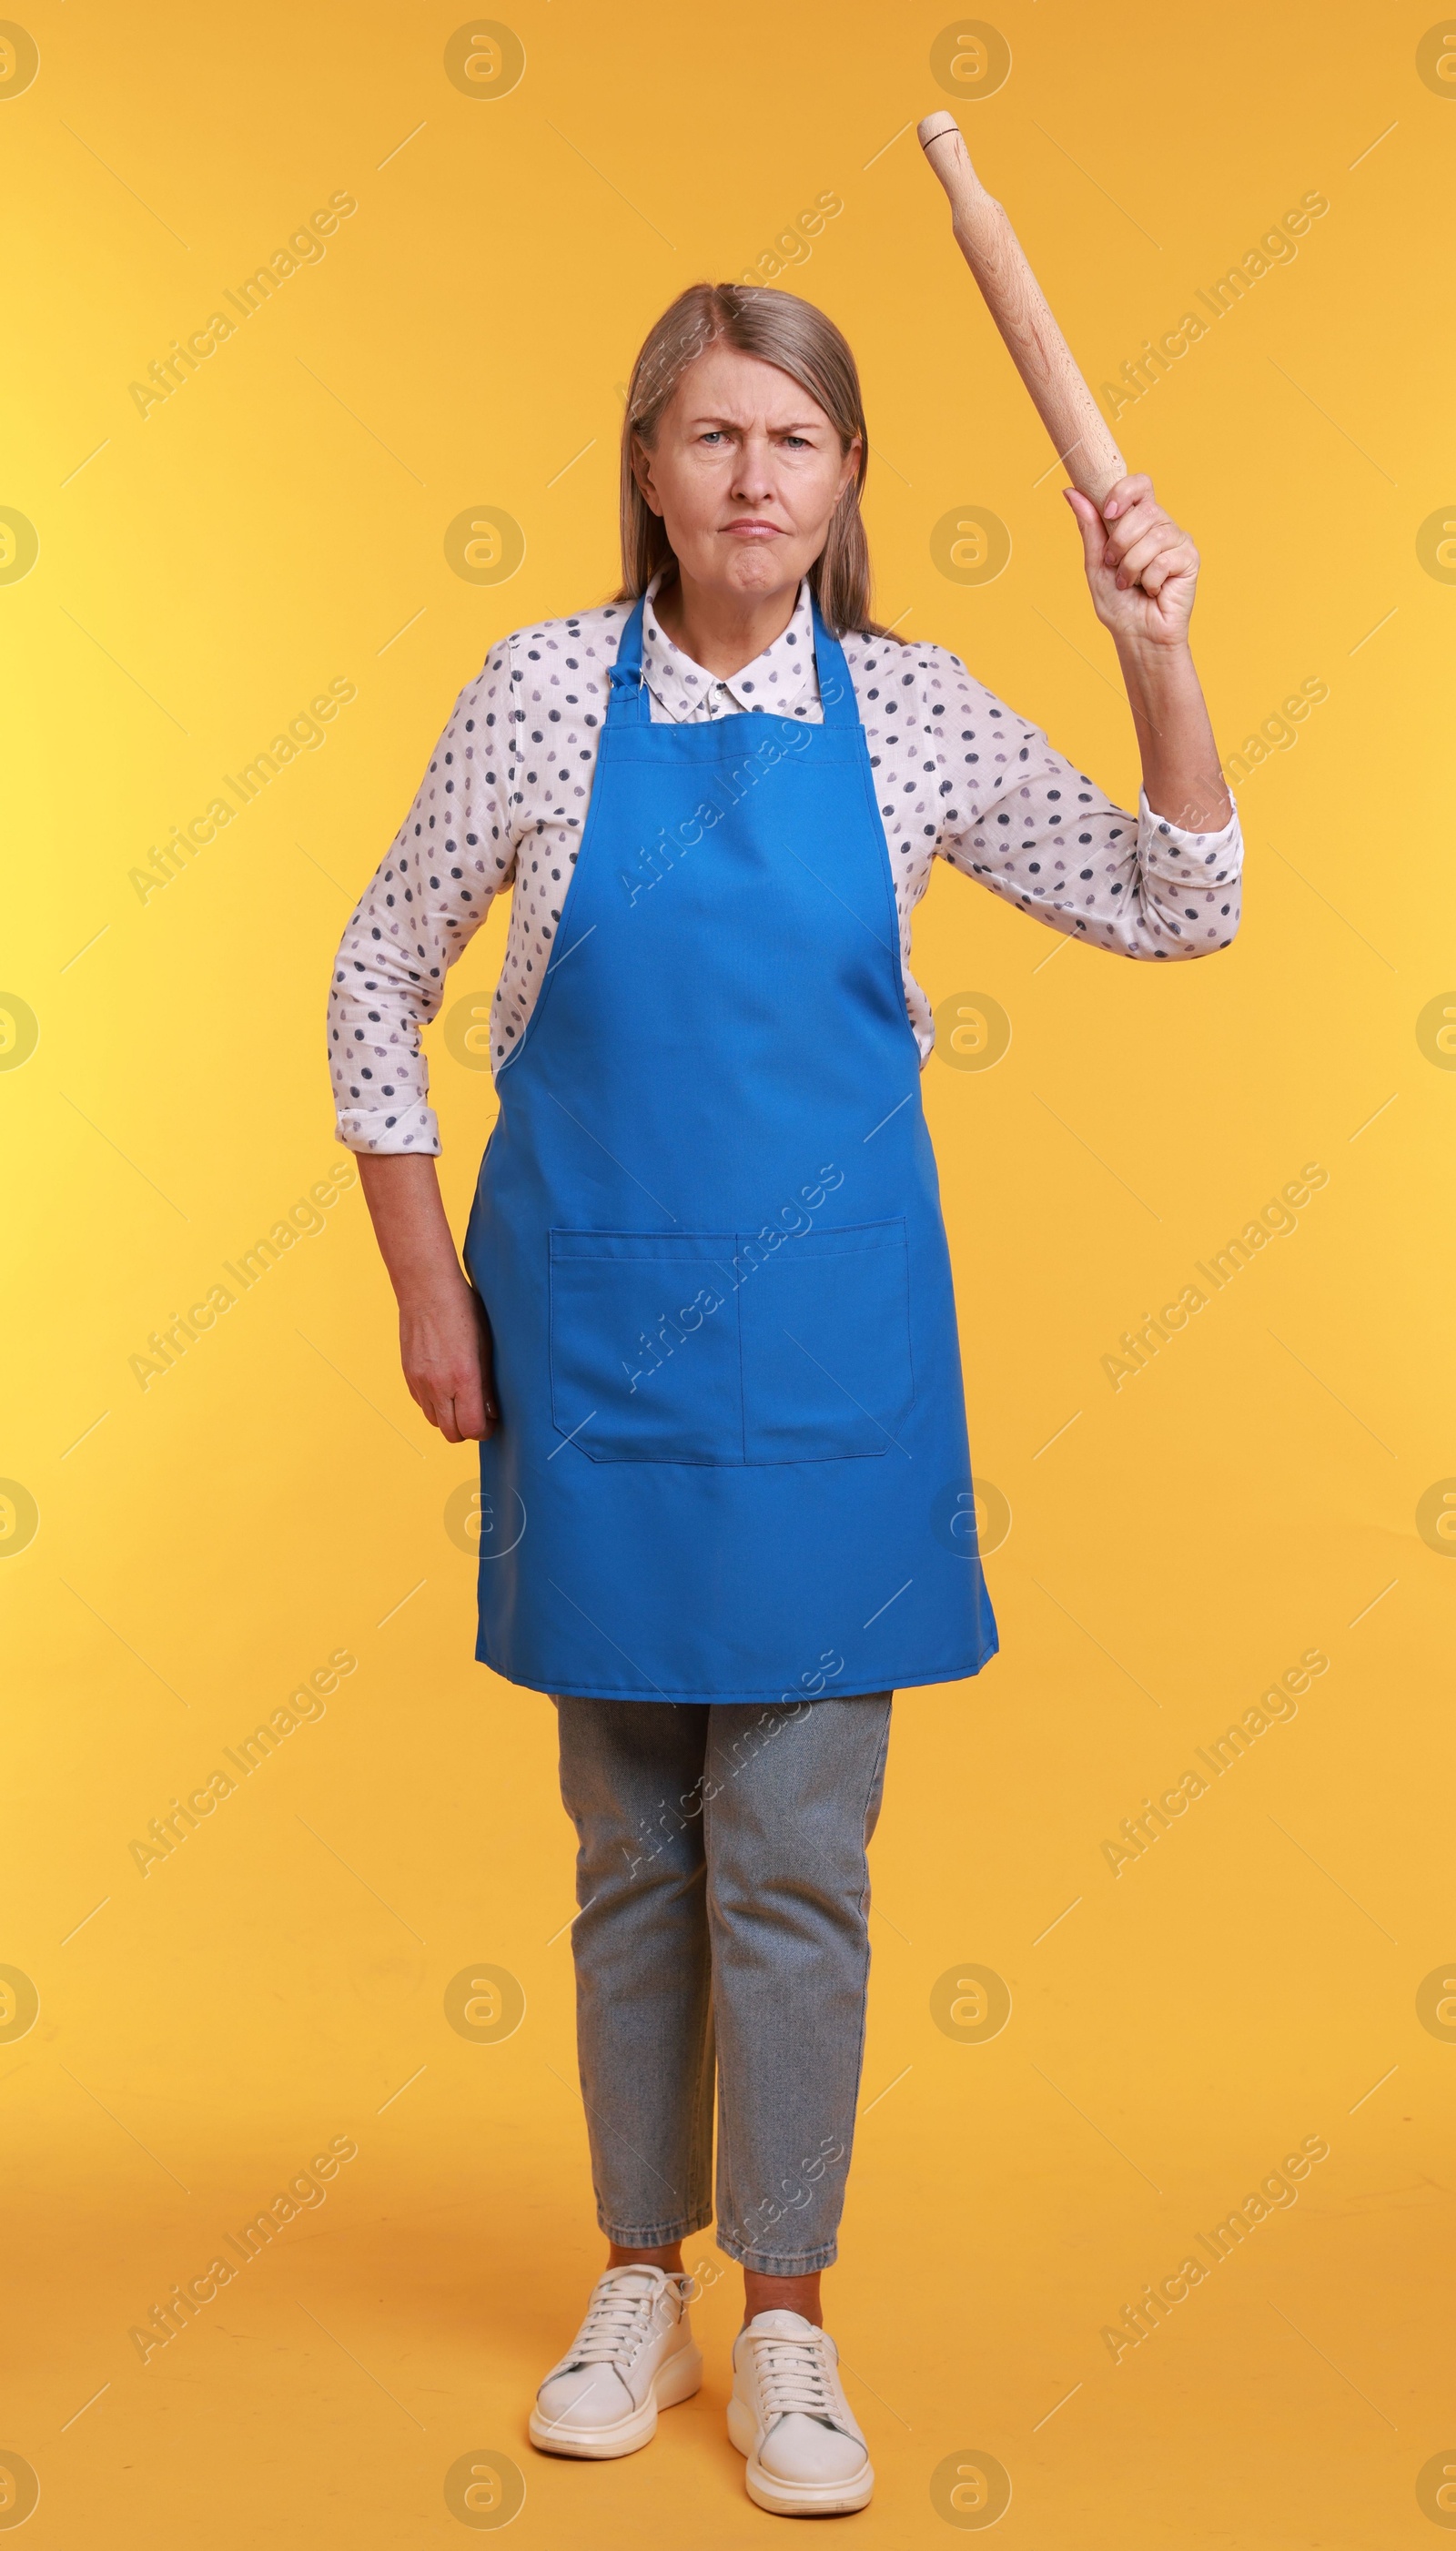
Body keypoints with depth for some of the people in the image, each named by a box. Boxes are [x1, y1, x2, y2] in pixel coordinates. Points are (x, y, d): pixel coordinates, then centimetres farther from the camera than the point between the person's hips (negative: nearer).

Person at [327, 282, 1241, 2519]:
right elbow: (377, 989, 4)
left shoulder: (912, 712, 1)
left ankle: (786, 2319, 20)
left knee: (797, 1857, 3)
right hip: (587, 1331, 0)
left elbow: (1176, 912, 6)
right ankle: (641, 2281, 29)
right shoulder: (546, 694, -2)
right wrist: (431, 1291, 0)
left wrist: (1159, 656, -7)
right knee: (633, 1852, 11)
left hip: (824, 1346, 0)